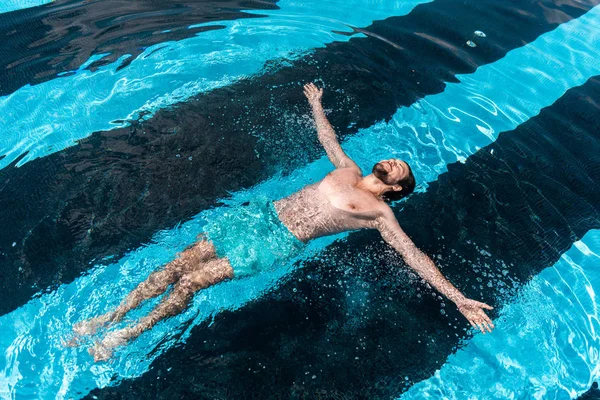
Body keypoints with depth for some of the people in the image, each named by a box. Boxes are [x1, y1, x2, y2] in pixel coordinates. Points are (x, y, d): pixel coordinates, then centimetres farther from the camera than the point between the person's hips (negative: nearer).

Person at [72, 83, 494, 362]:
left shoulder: (379, 212, 1)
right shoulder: (349, 171, 16)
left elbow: (414, 255, -3)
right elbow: (329, 139, 31)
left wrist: (459, 298, -8)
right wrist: (317, 105, 43)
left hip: (281, 241, -5)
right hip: (263, 212, 6)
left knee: (193, 280, -12)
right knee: (180, 263, 0)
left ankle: (128, 334, 11)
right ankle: (110, 315, 16)